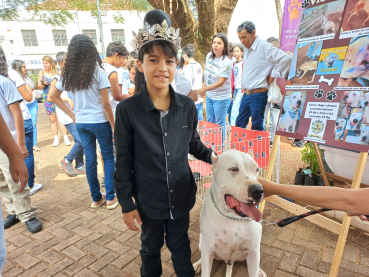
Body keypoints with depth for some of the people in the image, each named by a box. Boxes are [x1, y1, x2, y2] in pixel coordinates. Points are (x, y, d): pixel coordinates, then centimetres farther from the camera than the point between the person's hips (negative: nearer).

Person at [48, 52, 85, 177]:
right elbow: (50, 98, -8)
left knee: (80, 141, 6)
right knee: (80, 140, -13)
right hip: (67, 116, -6)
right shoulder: (57, 79, -6)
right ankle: (67, 161, 11)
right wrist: (67, 99, -17)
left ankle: (79, 166, 19)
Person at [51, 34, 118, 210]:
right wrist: (114, 126, -6)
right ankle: (110, 197, 14)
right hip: (100, 121, -4)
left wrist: (72, 115, 11)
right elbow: (106, 104, -13)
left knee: (90, 160, 12)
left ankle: (96, 198, 24)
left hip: (81, 123, 4)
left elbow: (54, 97, 12)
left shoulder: (68, 73, 4)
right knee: (108, 158, 10)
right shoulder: (98, 72, -10)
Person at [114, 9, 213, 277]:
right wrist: (127, 204, -6)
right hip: (148, 200, -1)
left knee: (180, 244, 24)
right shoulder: (127, 110, -16)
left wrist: (211, 156, -7)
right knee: (151, 247, 24)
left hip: (182, 195, 2)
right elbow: (124, 161, -10)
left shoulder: (187, 106, -9)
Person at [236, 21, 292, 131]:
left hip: (258, 95, -8)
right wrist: (245, 90, 13)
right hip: (246, 94, 8)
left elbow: (286, 58, -18)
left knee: (256, 128, 1)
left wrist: (272, 77, -13)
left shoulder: (264, 46, -11)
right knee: (239, 124, 14)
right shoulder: (247, 49, 14)